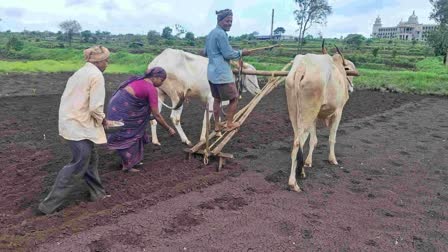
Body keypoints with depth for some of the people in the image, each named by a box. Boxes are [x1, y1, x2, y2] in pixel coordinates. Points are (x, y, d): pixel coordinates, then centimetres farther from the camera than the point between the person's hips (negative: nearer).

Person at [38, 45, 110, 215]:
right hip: (79, 126, -10)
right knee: (79, 165, -4)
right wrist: (102, 119, -1)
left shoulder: (81, 72, 15)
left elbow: (69, 98, 16)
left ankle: (97, 193, 30)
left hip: (71, 121, 10)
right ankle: (49, 204, 2)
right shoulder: (96, 75, -14)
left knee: (90, 159, 18)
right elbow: (96, 107, -20)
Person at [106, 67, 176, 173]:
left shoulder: (139, 80, 13)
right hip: (122, 111, -9)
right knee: (128, 136, 5)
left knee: (132, 134, 19)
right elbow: (156, 115, -8)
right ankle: (127, 165, 16)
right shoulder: (151, 89, -12)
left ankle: (131, 160, 31)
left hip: (116, 106, 9)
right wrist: (169, 128, 2)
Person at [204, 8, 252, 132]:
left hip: (212, 72, 9)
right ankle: (230, 124, 12)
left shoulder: (210, 34, 15)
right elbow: (228, 54, -16)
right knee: (234, 98, 5)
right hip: (222, 73, -9)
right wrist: (241, 53, -2)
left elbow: (205, 53, 24)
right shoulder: (221, 34, -14)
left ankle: (217, 125, 23)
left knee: (217, 99, 17)